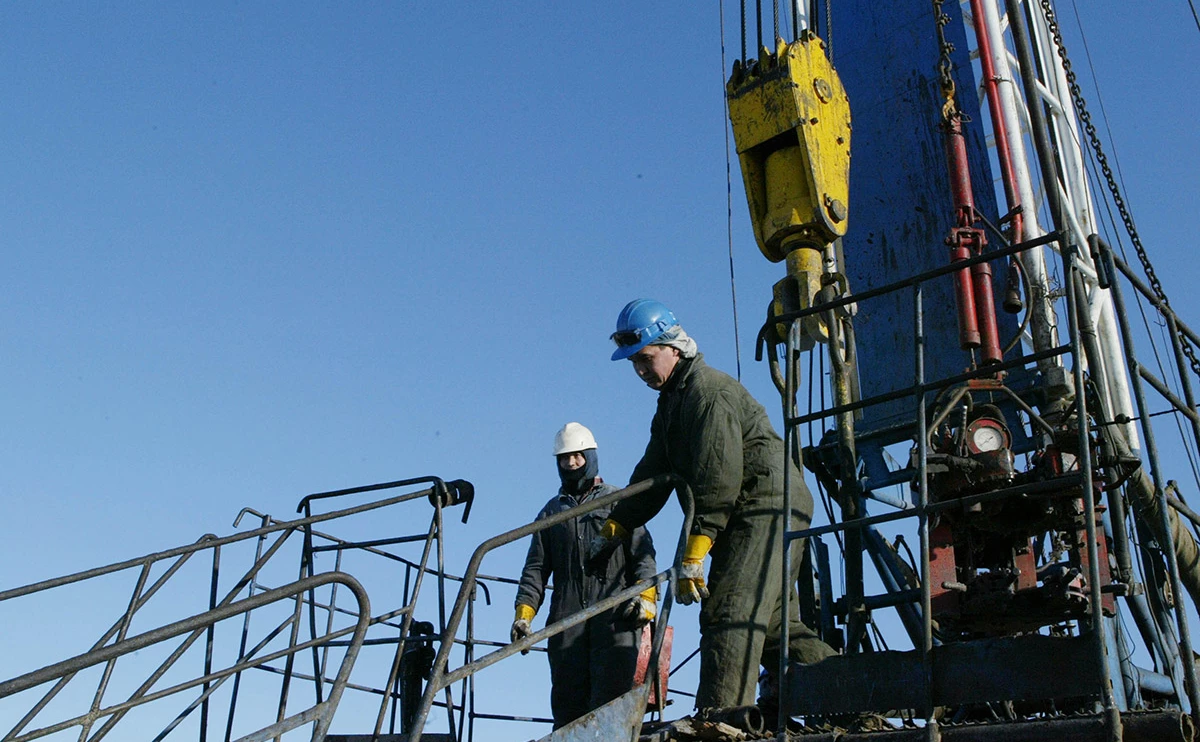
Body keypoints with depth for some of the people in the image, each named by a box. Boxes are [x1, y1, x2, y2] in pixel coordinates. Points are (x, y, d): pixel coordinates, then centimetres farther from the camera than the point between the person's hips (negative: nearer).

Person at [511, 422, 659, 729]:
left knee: (610, 692, -13)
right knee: (567, 697, -4)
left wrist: (646, 594, -8)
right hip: (567, 617, 3)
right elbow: (536, 568, 18)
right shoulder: (551, 512, 24)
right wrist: (524, 611, 4)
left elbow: (642, 553, 9)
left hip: (615, 613, -2)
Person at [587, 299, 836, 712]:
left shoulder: (710, 391, -14)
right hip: (748, 518, 11)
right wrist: (612, 531, 21)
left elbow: (719, 479, -22)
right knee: (775, 624, 12)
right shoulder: (672, 402, 19)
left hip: (767, 505, -11)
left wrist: (692, 556, -24)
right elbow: (652, 476, 24)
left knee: (728, 613, -19)